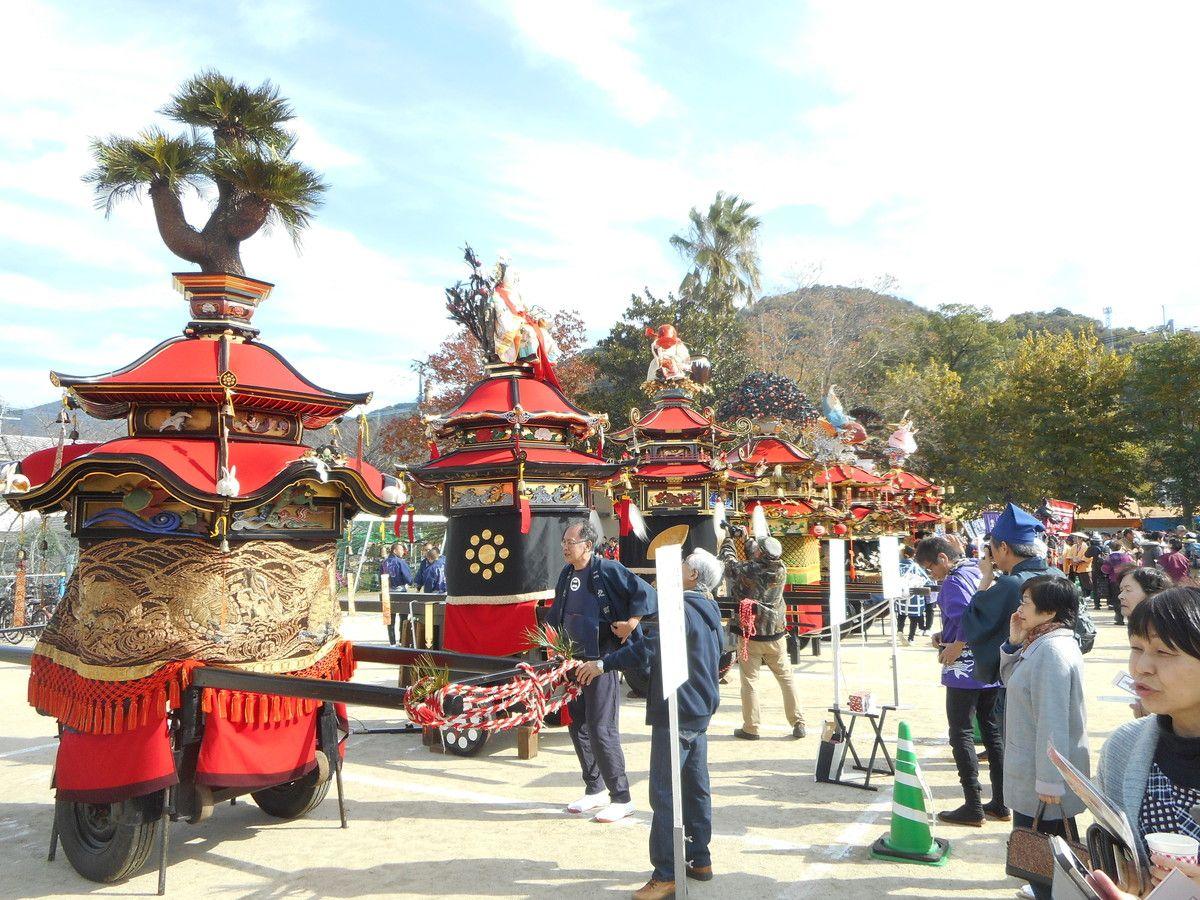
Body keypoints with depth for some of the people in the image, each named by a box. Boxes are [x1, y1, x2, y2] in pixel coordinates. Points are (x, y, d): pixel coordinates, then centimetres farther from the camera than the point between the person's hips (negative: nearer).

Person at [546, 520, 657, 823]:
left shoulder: (608, 570, -14)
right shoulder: (567, 574, 9)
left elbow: (647, 594, -15)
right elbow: (557, 613, 24)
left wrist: (630, 623, -20)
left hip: (603, 661, -8)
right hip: (575, 660, 8)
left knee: (602, 729, -8)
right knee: (578, 726, 14)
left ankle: (621, 798, 5)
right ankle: (595, 790, 30)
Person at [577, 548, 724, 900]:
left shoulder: (683, 610, -18)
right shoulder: (710, 614, 12)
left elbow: (649, 649, -27)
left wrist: (605, 663, -23)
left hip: (675, 715, -10)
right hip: (701, 713, 10)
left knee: (664, 794, -6)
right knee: (696, 788, 16)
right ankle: (699, 860, 25)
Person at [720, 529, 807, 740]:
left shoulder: (747, 571, -18)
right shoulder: (781, 571, -7)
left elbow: (728, 561, 2)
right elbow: (760, 562, 14)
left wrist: (728, 538, 19)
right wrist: (747, 538, 24)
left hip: (750, 634, -3)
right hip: (776, 635, 3)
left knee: (749, 680, 5)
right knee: (786, 677, 12)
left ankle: (750, 728, 10)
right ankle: (798, 724, 14)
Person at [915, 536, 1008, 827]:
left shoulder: (954, 581, -15)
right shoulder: (978, 573, 12)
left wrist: (954, 647, -16)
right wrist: (946, 635, 11)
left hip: (965, 671, -9)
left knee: (961, 734, 0)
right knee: (992, 731, 14)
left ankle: (973, 806, 3)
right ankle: (1000, 803, 20)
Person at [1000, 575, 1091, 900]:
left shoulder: (1052, 651, -24)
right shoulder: (1042, 644, 8)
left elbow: (1052, 721, -26)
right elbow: (1011, 681, 18)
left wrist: (1048, 781, -24)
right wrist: (1015, 644, 3)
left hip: (1041, 779, -10)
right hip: (1038, 774, 10)